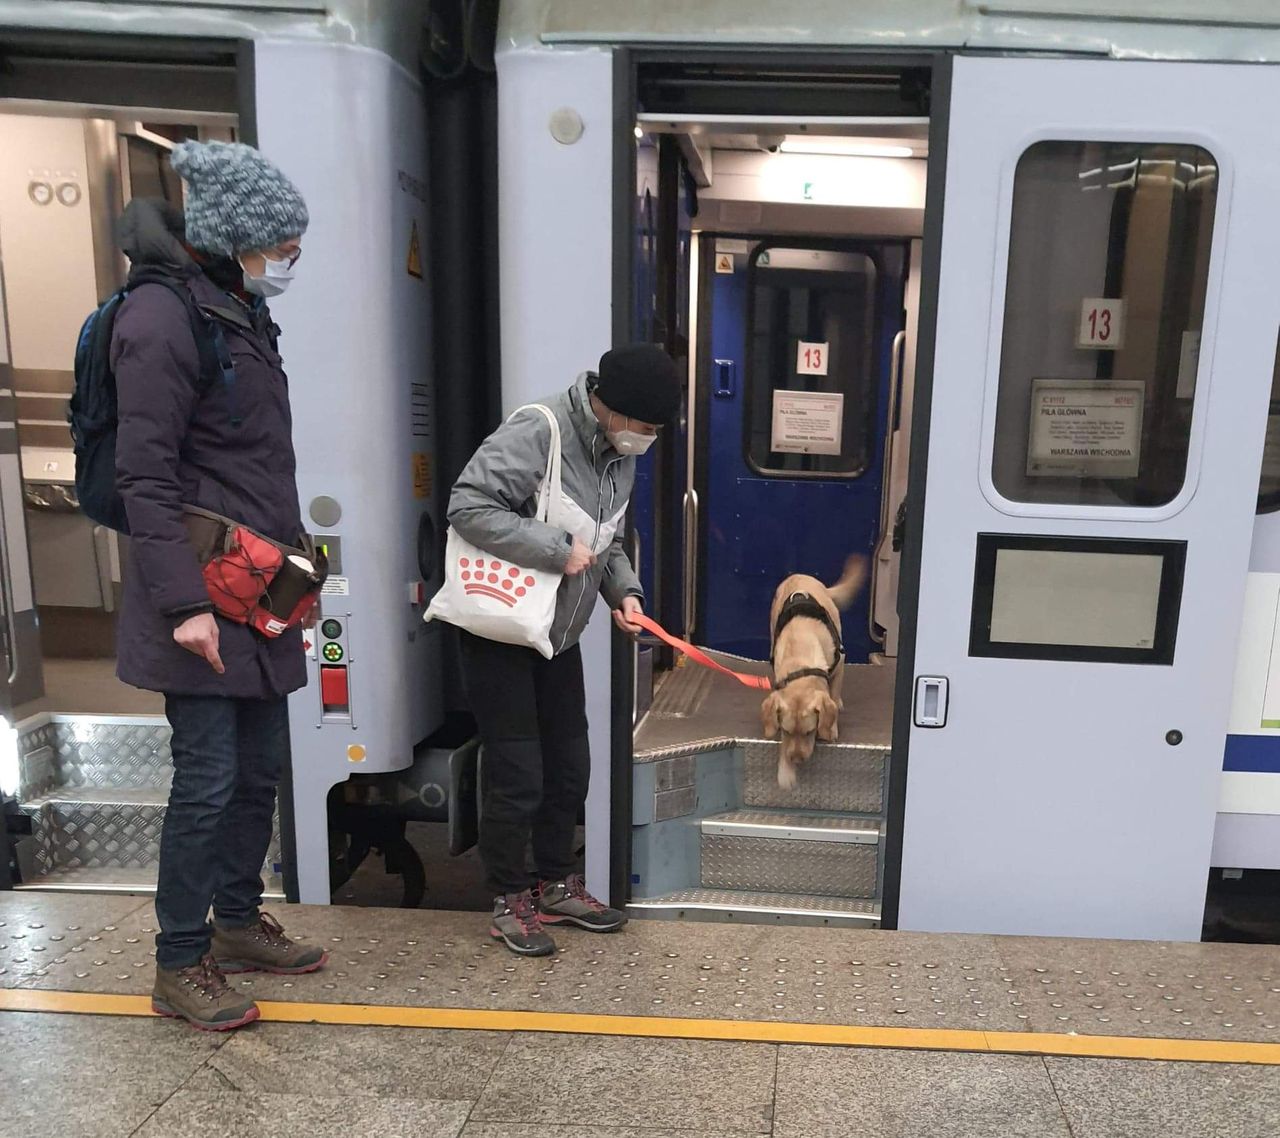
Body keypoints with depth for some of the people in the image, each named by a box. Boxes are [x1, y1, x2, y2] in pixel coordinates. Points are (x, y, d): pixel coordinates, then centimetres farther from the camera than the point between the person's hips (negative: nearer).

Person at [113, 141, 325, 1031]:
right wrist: (185, 602, -20)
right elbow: (145, 475, -17)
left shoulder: (241, 309, 14)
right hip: (205, 601, -9)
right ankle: (180, 966, 17)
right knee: (209, 778, 0)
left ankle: (239, 923, 33)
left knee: (261, 767, 15)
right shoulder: (164, 317, -13)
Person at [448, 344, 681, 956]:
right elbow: (468, 505, -29)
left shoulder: (620, 454, 4)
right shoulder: (538, 431, -23)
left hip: (560, 635, 8)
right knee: (517, 775, -1)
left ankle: (555, 884, 33)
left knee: (569, 767, 14)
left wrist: (626, 590, -3)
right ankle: (510, 901, 19)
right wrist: (559, 548, -28)